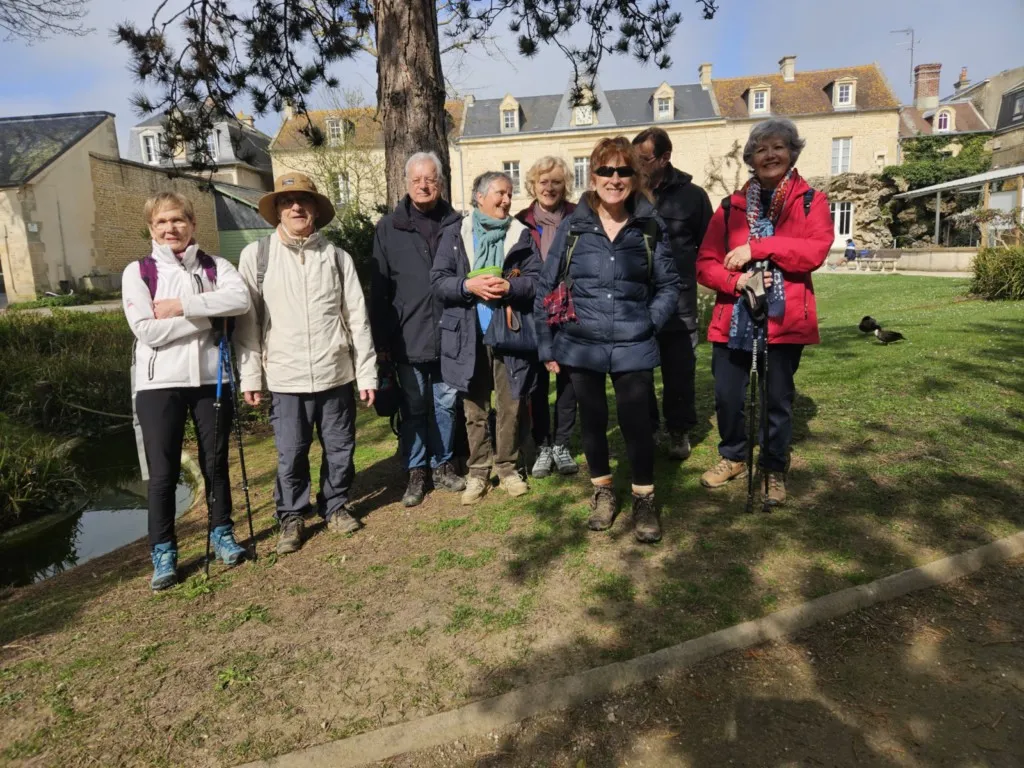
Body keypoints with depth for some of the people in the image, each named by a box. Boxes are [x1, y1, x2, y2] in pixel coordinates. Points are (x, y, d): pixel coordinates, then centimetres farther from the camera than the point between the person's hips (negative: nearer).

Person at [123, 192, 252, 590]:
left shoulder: (216, 267, 6)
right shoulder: (138, 272, 1)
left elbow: (241, 300, -16)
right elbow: (147, 331, -12)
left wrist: (182, 305, -17)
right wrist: (208, 314, -11)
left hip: (211, 377, 1)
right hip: (159, 383, -1)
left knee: (216, 462, 12)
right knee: (163, 472, 3)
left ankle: (222, 532, 30)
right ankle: (163, 553, 17)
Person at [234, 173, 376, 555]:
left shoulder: (336, 257, 4)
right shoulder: (256, 255, 2)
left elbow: (357, 317, 3)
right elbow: (248, 320, 2)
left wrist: (367, 373, 1)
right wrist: (250, 375, -1)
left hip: (336, 374, 1)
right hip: (286, 377, -1)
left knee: (340, 449, 11)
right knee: (290, 455, 6)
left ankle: (335, 506, 33)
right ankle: (291, 518, 26)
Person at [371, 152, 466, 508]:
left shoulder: (455, 224, 5)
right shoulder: (389, 228, 2)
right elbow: (379, 289, 1)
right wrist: (382, 339, -4)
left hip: (448, 334, 1)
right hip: (409, 336, -1)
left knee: (446, 404, 11)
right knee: (413, 407, 8)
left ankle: (443, 465, 26)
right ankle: (415, 471, 21)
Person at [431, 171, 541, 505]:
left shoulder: (521, 234, 7)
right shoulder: (455, 234, 6)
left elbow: (536, 279, 1)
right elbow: (438, 280, -1)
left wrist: (509, 286, -17)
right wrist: (468, 285, -17)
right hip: (469, 335, 0)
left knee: (509, 406, 7)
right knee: (474, 409, 7)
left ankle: (507, 467, 22)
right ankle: (478, 471, 19)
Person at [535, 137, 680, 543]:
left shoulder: (651, 227, 0)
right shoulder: (573, 226, 0)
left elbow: (668, 286, 8)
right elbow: (546, 288, 3)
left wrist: (649, 325, -5)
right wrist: (546, 345, 2)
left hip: (633, 349, -1)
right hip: (581, 346, 1)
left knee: (637, 423, -1)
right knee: (592, 421, 12)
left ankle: (644, 500, 22)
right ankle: (603, 493, 33)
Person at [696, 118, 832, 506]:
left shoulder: (811, 201, 4)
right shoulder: (731, 206, 9)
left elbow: (816, 250, -15)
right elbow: (705, 263, 2)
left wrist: (755, 247, -20)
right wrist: (735, 280, -17)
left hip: (784, 319, -2)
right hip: (733, 319, 2)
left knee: (778, 400, 7)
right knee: (727, 396, 9)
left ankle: (774, 470, 26)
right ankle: (733, 457, 33)